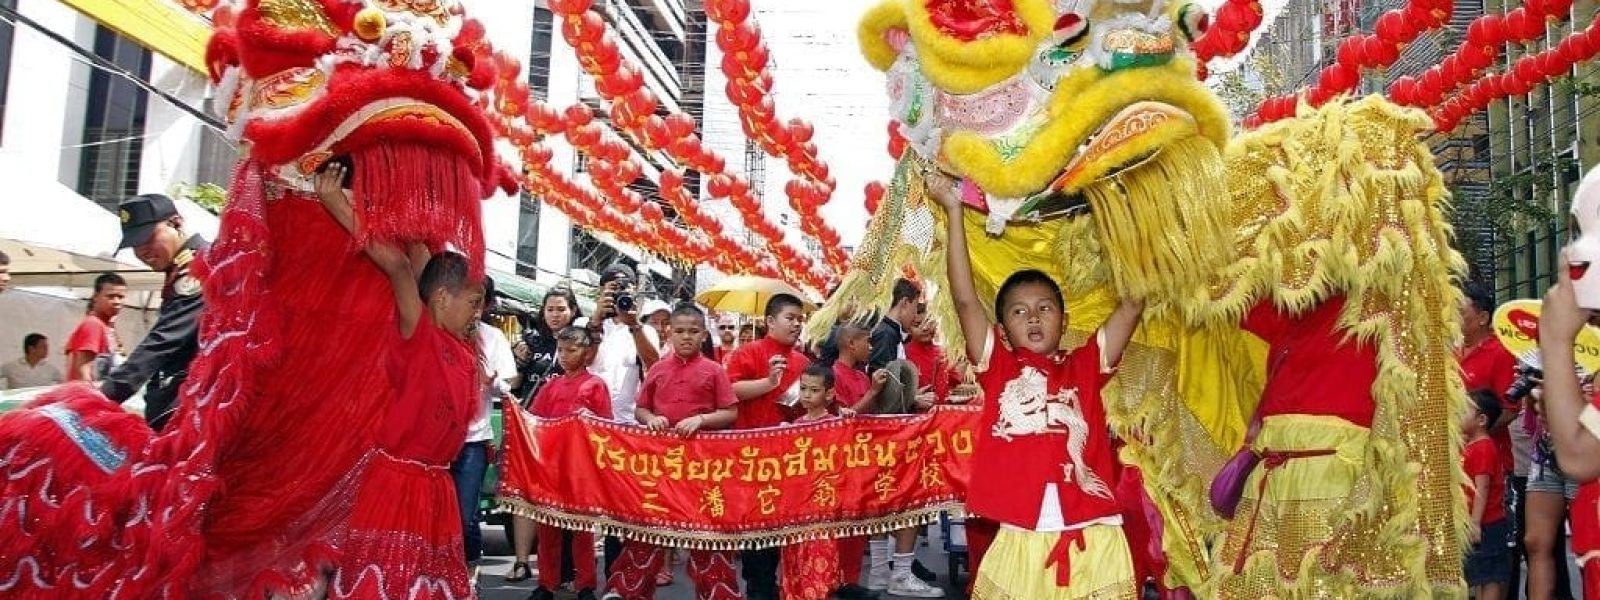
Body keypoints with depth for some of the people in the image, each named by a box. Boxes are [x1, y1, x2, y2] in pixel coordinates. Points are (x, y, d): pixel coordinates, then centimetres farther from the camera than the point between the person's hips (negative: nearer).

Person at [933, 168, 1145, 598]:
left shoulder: (1086, 365, 14)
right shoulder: (999, 367, 11)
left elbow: (1133, 305, 10)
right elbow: (965, 300, 4)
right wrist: (953, 211, 3)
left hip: (1094, 541, 1)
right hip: (1020, 542, 0)